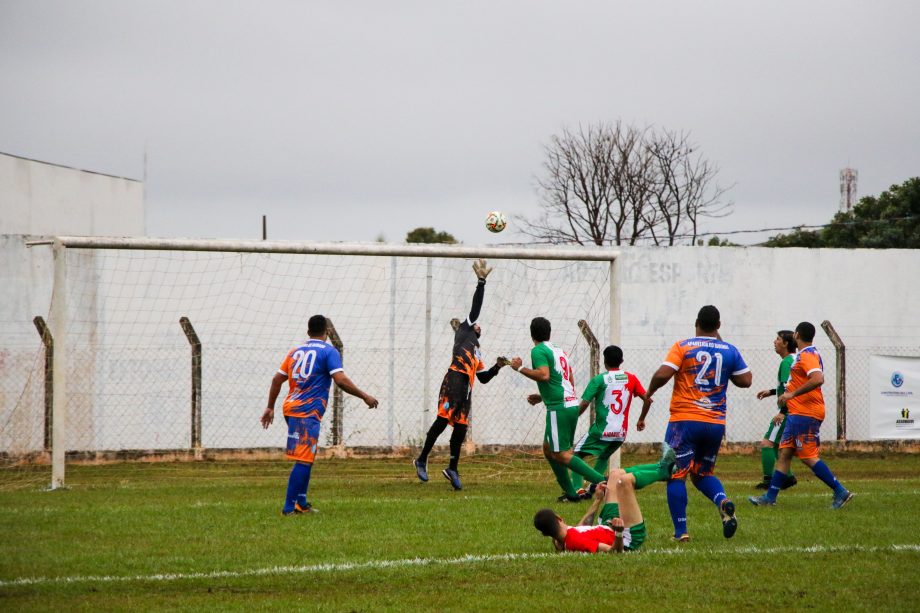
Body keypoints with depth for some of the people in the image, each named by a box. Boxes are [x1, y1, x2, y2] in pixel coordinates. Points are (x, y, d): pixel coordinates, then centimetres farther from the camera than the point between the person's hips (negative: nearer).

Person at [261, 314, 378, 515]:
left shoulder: (296, 351, 16)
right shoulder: (329, 351, -3)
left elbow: (277, 379, 16)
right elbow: (341, 380, -14)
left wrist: (270, 408, 23)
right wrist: (365, 397, -6)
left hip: (291, 408, 8)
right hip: (308, 412, -8)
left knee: (305, 459, 18)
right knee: (304, 461, -9)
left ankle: (301, 504, 18)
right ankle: (289, 507, -15)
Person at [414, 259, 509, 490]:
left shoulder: (477, 353, 34)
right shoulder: (463, 330, 16)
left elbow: (484, 378, 33)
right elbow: (475, 309, 5)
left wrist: (497, 366, 18)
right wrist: (481, 282, 0)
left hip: (466, 387, 8)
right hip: (454, 378, -8)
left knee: (461, 426, 5)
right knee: (444, 418, -17)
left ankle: (452, 469, 12)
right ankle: (422, 460, -14)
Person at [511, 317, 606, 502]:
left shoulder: (538, 350, -6)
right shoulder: (560, 351, 20)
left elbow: (544, 375, -22)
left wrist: (520, 368, -10)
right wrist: (543, 397, 33)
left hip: (559, 407, -9)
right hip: (572, 403, 9)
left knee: (561, 454, -7)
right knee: (549, 449, 17)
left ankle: (601, 481, -18)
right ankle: (571, 492, 14)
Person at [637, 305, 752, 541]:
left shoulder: (683, 347, -5)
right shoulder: (729, 350, 4)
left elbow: (663, 374, -15)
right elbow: (745, 380, 10)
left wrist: (649, 393, 1)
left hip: (685, 420, -4)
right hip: (716, 423, 4)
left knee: (676, 475, 3)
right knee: (703, 473, 20)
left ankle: (680, 531, -4)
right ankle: (723, 502, -10)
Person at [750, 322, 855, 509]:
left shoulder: (807, 355, -14)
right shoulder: (804, 355, 19)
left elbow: (818, 379, -31)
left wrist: (791, 394, -28)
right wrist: (783, 412, 28)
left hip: (805, 414, -10)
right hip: (797, 414, 10)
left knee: (808, 457, -9)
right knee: (784, 453, 9)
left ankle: (841, 492, -7)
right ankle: (770, 497, 10)